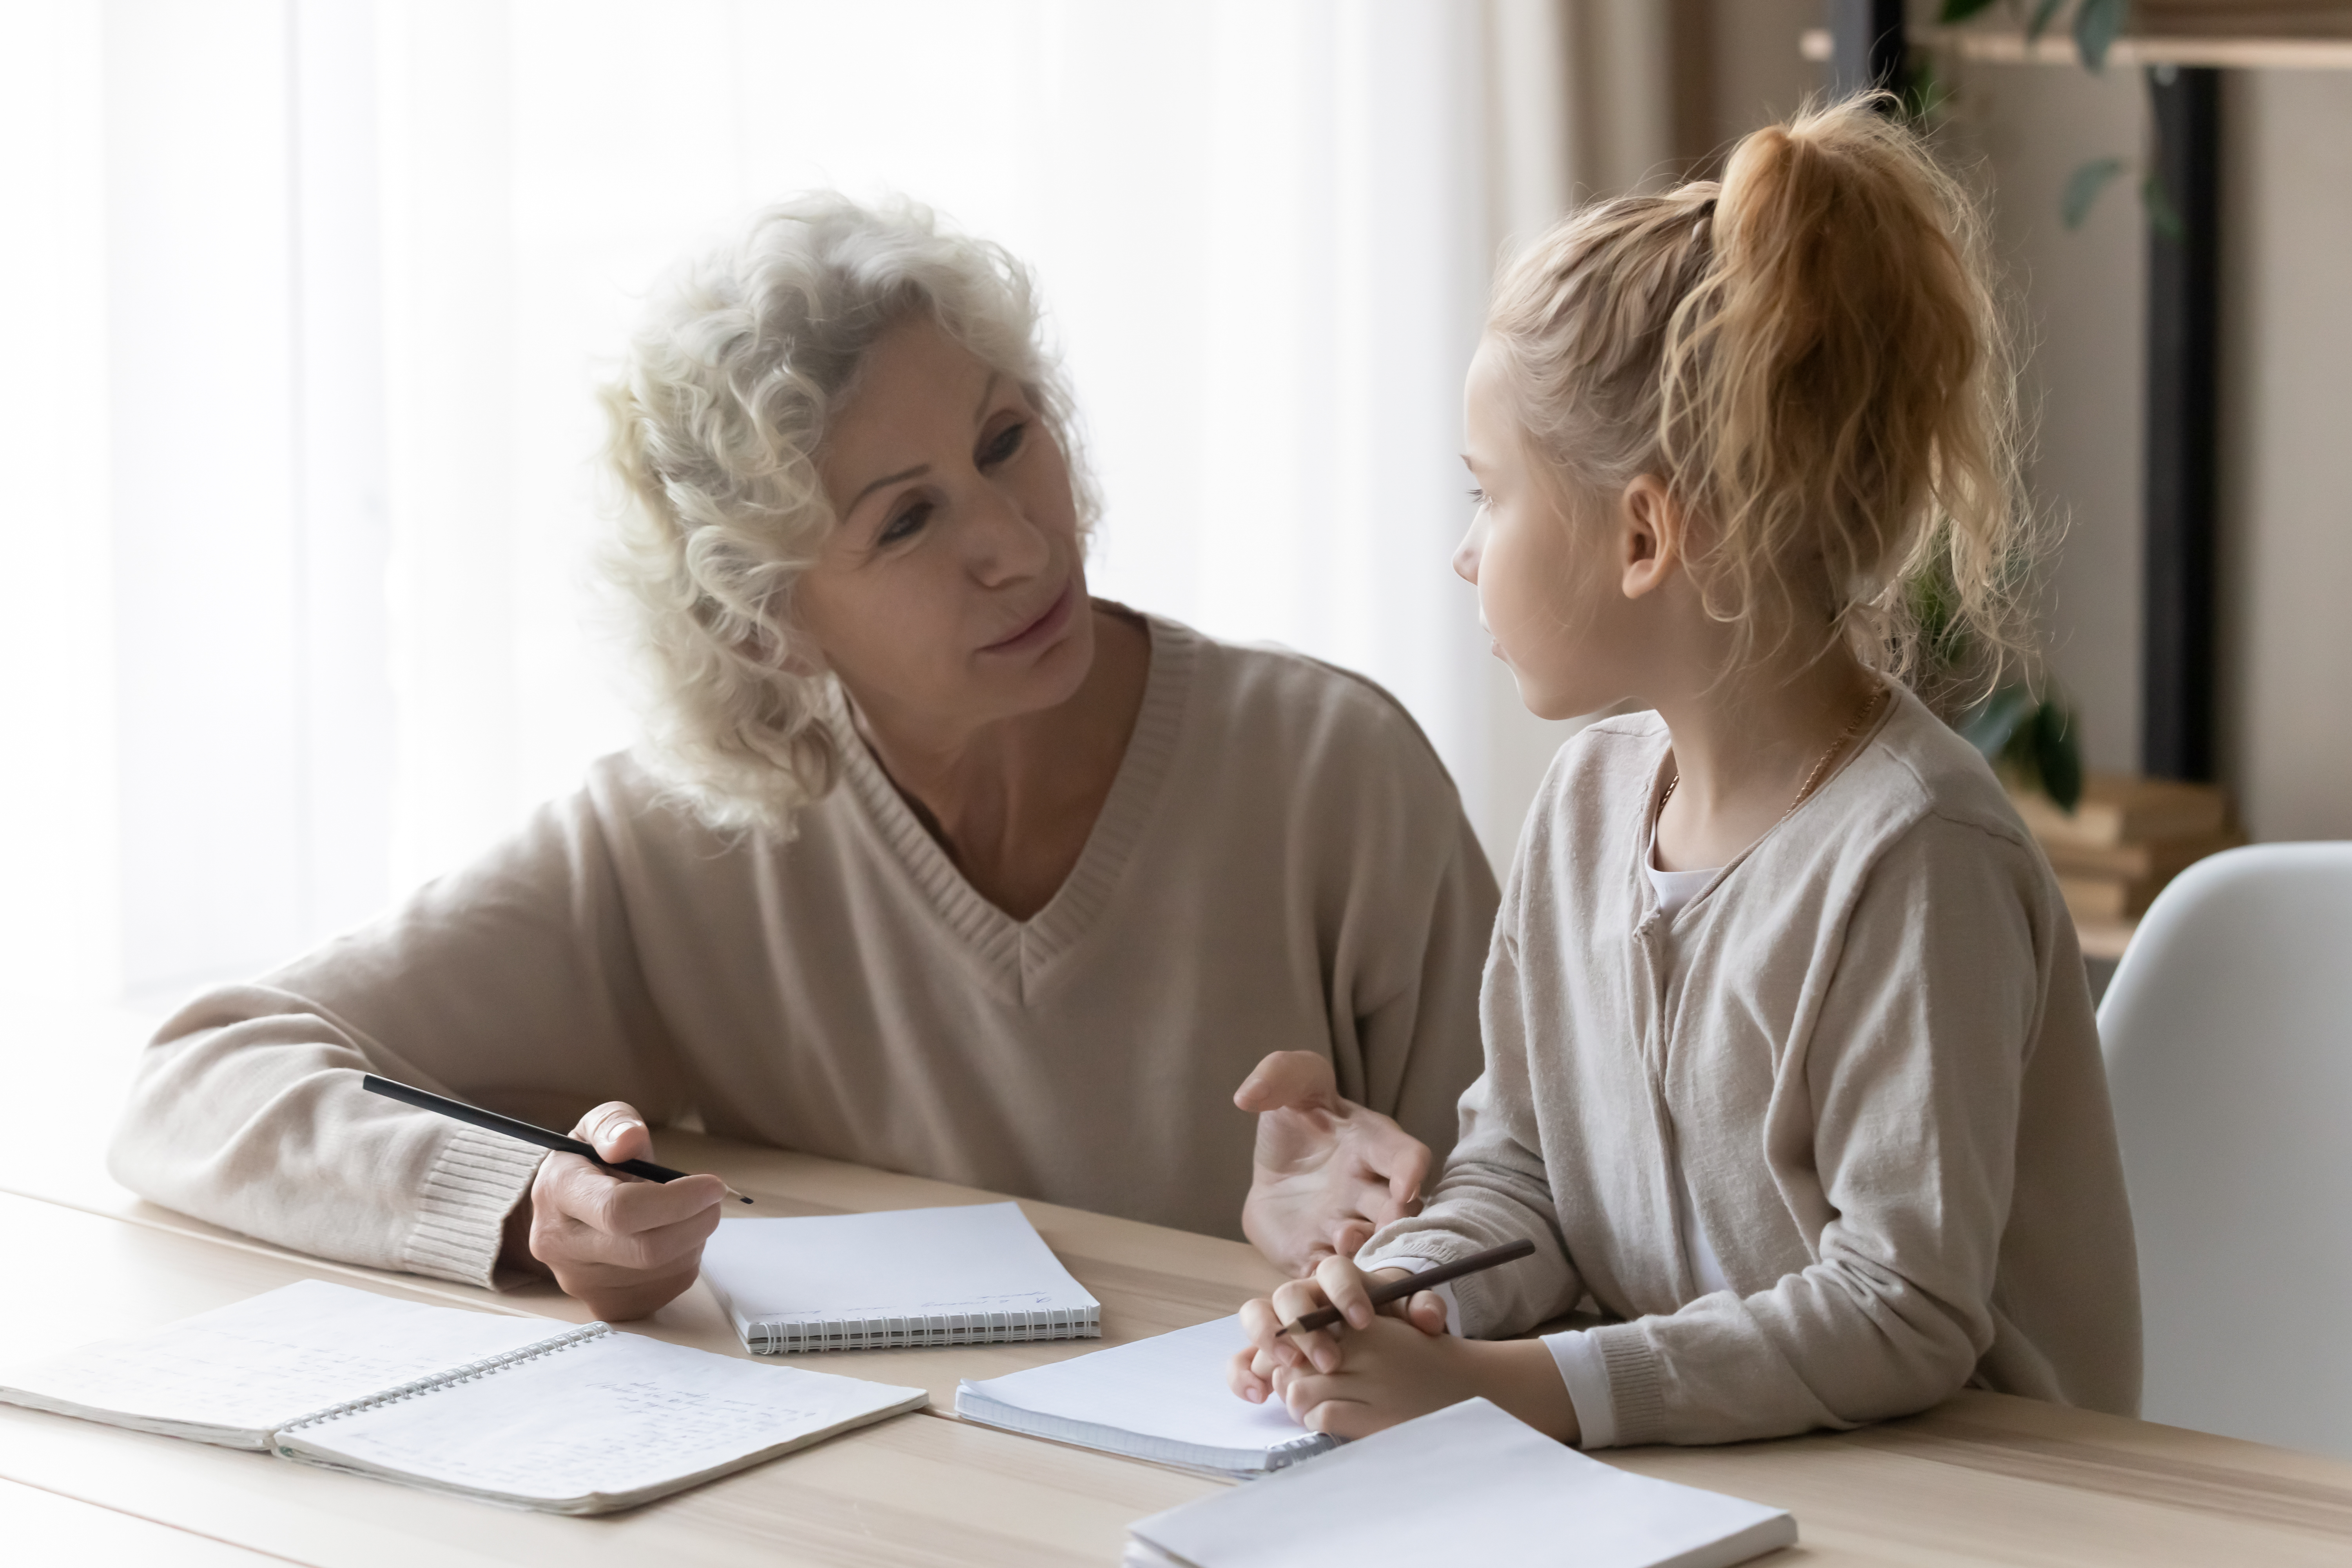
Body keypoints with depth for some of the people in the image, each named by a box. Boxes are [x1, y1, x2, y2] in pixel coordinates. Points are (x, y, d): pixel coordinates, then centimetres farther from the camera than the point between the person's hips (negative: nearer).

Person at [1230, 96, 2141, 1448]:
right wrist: (1400, 1299, -6)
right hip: (1666, 1488, 6)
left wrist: (1496, 1387, -22)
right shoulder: (1590, 798, 8)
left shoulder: (1912, 855, -16)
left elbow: (1905, 1315, -18)